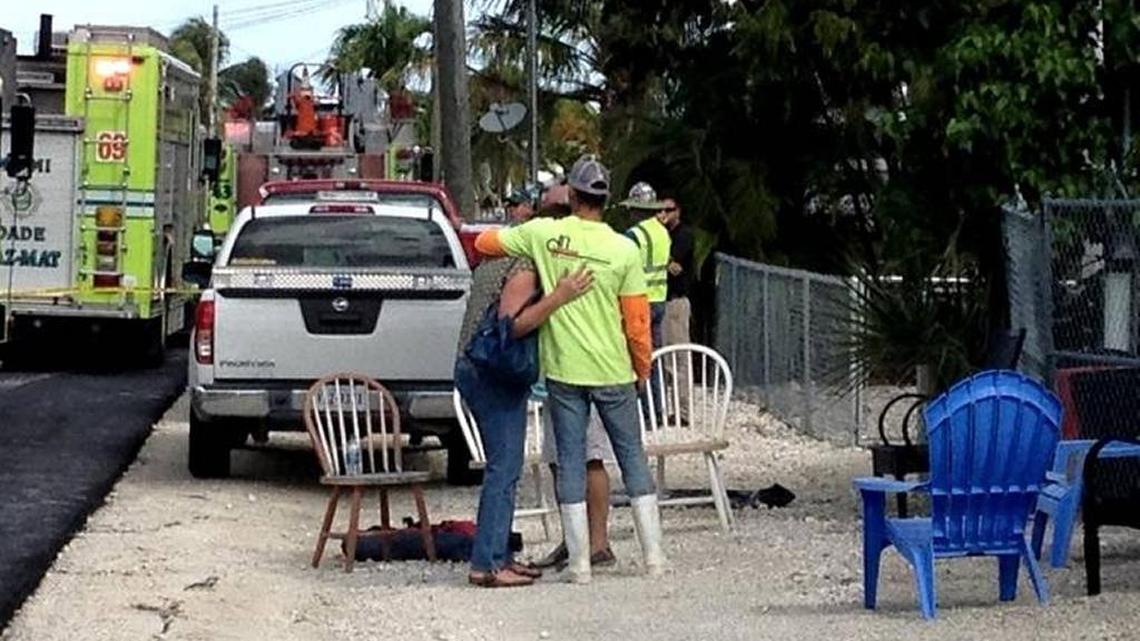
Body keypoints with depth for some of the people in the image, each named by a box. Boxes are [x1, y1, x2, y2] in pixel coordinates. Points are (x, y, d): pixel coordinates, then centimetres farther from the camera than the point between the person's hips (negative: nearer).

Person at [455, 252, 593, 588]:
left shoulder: (492, 262, 15)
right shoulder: (524, 269, -14)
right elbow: (511, 325, -24)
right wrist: (557, 297, -29)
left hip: (471, 368, 10)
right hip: (496, 375, -10)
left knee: (502, 468, 14)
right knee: (504, 469, -9)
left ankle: (498, 556, 17)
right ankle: (486, 564, -12)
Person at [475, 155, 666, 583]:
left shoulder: (543, 234, -6)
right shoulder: (623, 250, -7)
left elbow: (484, 242, 7)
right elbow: (637, 320, -4)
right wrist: (643, 368, 11)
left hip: (563, 371, 0)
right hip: (613, 372, 0)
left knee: (570, 461, 5)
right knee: (632, 456, 11)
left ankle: (580, 563, 4)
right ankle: (653, 555, 11)